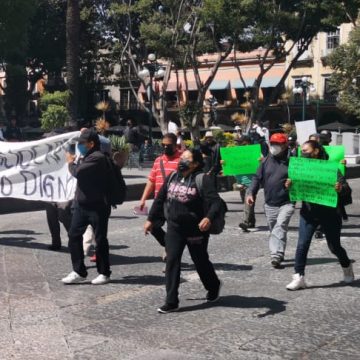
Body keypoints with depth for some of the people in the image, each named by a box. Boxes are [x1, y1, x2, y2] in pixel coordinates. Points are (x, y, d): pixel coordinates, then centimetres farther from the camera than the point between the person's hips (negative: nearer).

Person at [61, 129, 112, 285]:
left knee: (100, 239, 3)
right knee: (74, 235, 6)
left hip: (97, 206, -9)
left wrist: (71, 162, -6)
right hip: (81, 204, 9)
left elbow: (78, 172, -23)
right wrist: (74, 162, 1)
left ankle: (104, 273, 15)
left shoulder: (98, 158, -17)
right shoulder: (88, 157, 14)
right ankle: (79, 272, 14)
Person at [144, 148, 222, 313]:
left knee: (201, 262, 12)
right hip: (174, 228, 5)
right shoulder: (172, 178, 6)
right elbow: (160, 199, 15)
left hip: (196, 230, -5)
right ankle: (171, 302, -1)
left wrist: (208, 218, -39)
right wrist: (151, 219, 16)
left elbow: (216, 201, -22)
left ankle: (213, 287, 41)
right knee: (171, 261, -5)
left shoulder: (202, 180, -13)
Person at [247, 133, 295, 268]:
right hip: (270, 203, 5)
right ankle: (278, 254, 27)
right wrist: (251, 193, -2)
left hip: (286, 202, -5)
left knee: (280, 227, -20)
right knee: (274, 230, 14)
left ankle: (276, 255, -25)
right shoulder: (266, 160, 7)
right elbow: (257, 177, 9)